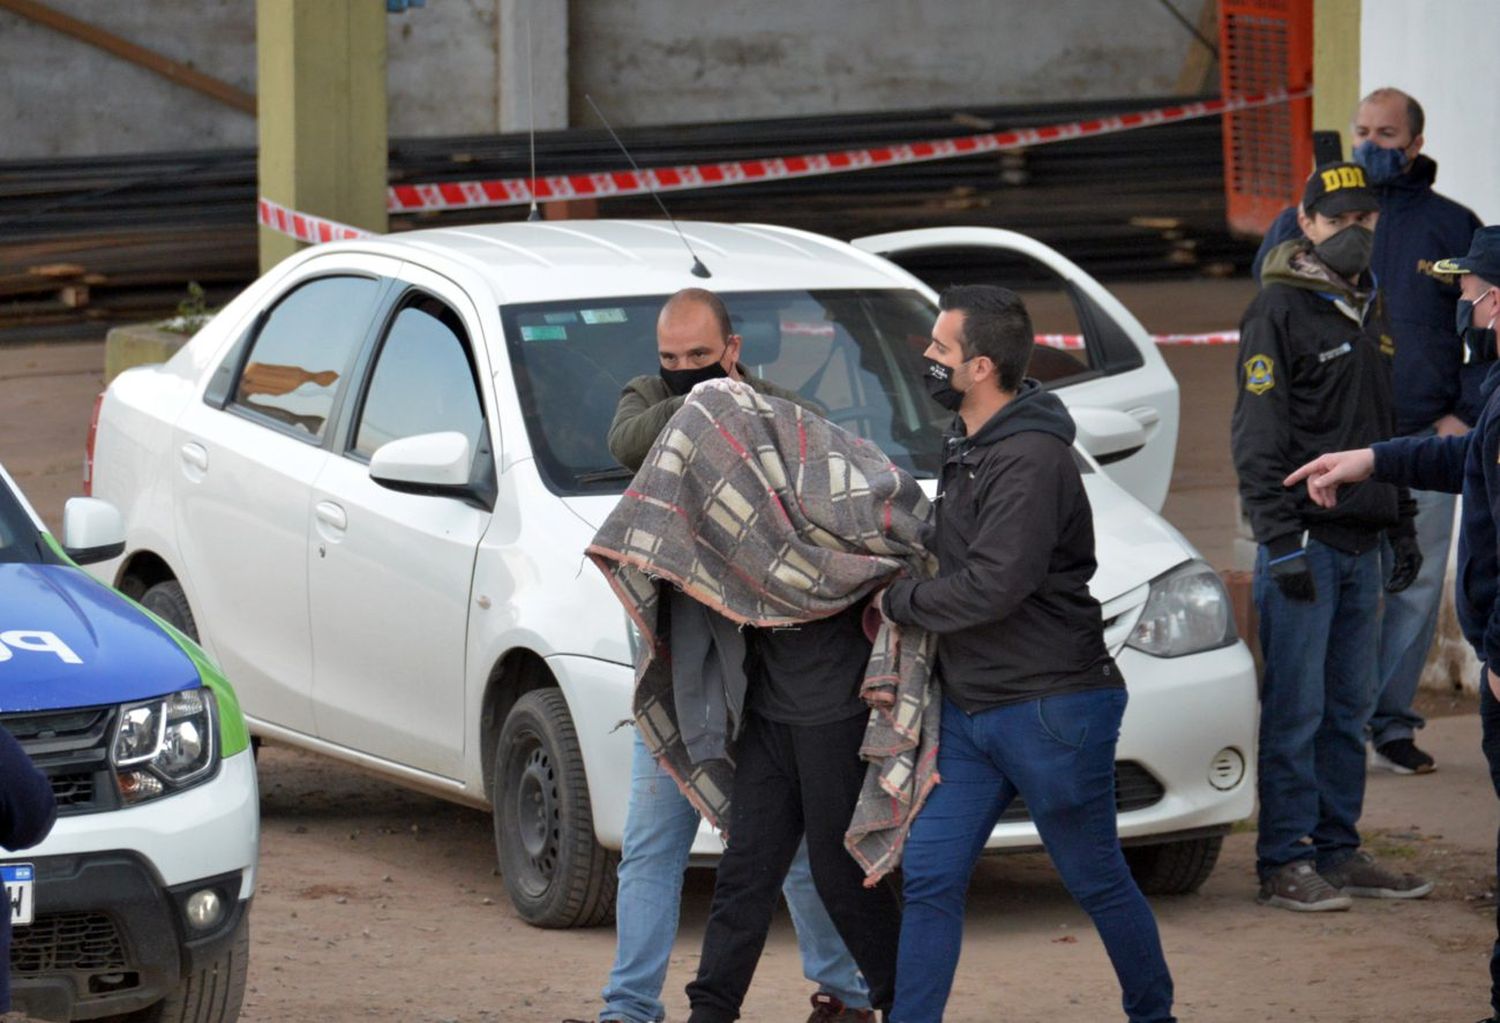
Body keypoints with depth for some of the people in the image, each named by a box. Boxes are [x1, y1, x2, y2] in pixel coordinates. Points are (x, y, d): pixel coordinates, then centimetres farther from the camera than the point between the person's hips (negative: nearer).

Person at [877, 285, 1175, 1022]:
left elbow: (992, 587, -26)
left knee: (1098, 882, 5)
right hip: (969, 708, 9)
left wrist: (897, 602, -12)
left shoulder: (1030, 460, -20)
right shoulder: (968, 444, 11)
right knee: (929, 879, 3)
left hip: (1051, 709, -9)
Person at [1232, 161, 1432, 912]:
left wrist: (1402, 527, 20)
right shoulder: (1279, 310, -7)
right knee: (1296, 710, -6)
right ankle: (1284, 863, -3)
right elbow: (1257, 439, -11)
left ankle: (1338, 852, 15)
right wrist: (1282, 540, -17)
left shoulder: (1371, 310, 16)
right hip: (1304, 538, -7)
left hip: (1361, 541, 7)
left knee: (1349, 708, 9)